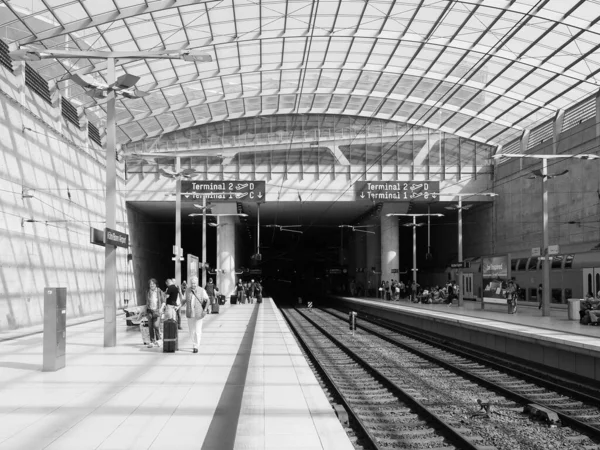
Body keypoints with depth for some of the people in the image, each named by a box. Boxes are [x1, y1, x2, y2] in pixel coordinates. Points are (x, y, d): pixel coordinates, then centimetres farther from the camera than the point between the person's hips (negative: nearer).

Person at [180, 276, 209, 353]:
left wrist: (205, 309, -8)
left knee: (198, 331, -5)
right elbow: (184, 300, 14)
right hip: (190, 314, 3)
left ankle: (196, 347, 2)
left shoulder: (202, 290, -4)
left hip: (199, 314, -3)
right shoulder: (187, 290, 4)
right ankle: (194, 344, 25)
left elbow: (207, 300, 3)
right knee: (191, 331, 9)